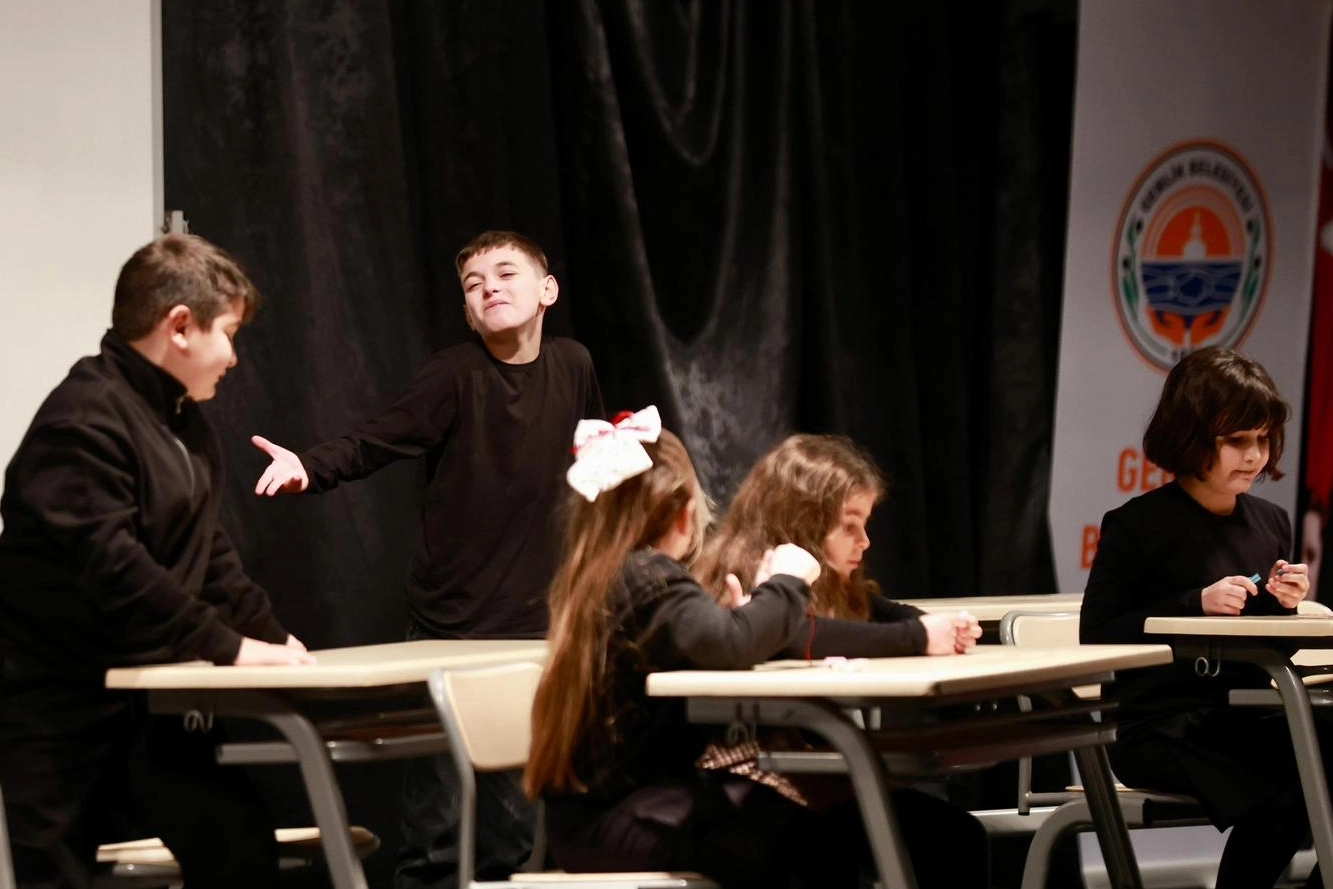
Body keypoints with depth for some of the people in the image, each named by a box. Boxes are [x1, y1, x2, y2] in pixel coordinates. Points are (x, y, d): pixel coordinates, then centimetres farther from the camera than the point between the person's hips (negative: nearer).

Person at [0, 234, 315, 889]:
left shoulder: (188, 428, 13)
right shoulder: (84, 420, -19)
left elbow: (207, 553, 18)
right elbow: (109, 563, -26)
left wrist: (271, 636, 5)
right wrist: (228, 646, -23)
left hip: (144, 700, 9)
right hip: (54, 713, -9)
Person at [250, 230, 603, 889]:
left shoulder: (572, 367, 6)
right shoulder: (455, 376, -8)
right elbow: (374, 443, -17)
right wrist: (310, 469, -34)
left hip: (535, 624, 4)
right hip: (451, 625, -4)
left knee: (512, 825, 8)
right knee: (436, 832, -6)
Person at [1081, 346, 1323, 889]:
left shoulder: (1271, 524, 14)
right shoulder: (1139, 526, -6)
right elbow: (1098, 636, -9)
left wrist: (1283, 608, -1)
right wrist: (1197, 604, -17)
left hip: (1246, 715, 6)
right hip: (1161, 723, -6)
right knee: (1281, 796, -31)